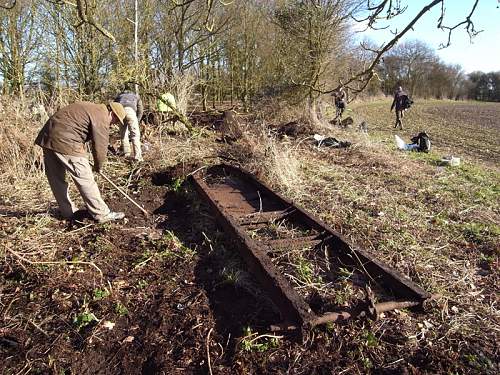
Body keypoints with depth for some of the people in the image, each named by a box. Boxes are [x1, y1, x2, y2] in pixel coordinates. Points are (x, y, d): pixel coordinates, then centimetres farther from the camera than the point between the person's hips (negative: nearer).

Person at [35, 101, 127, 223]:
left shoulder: (90, 107, 22)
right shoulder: (101, 118, -7)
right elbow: (100, 146, -7)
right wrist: (98, 166, 9)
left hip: (47, 137, 11)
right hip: (65, 143, -10)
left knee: (56, 179, 15)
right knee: (85, 179, -5)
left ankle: (67, 212, 28)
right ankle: (101, 214, 1)